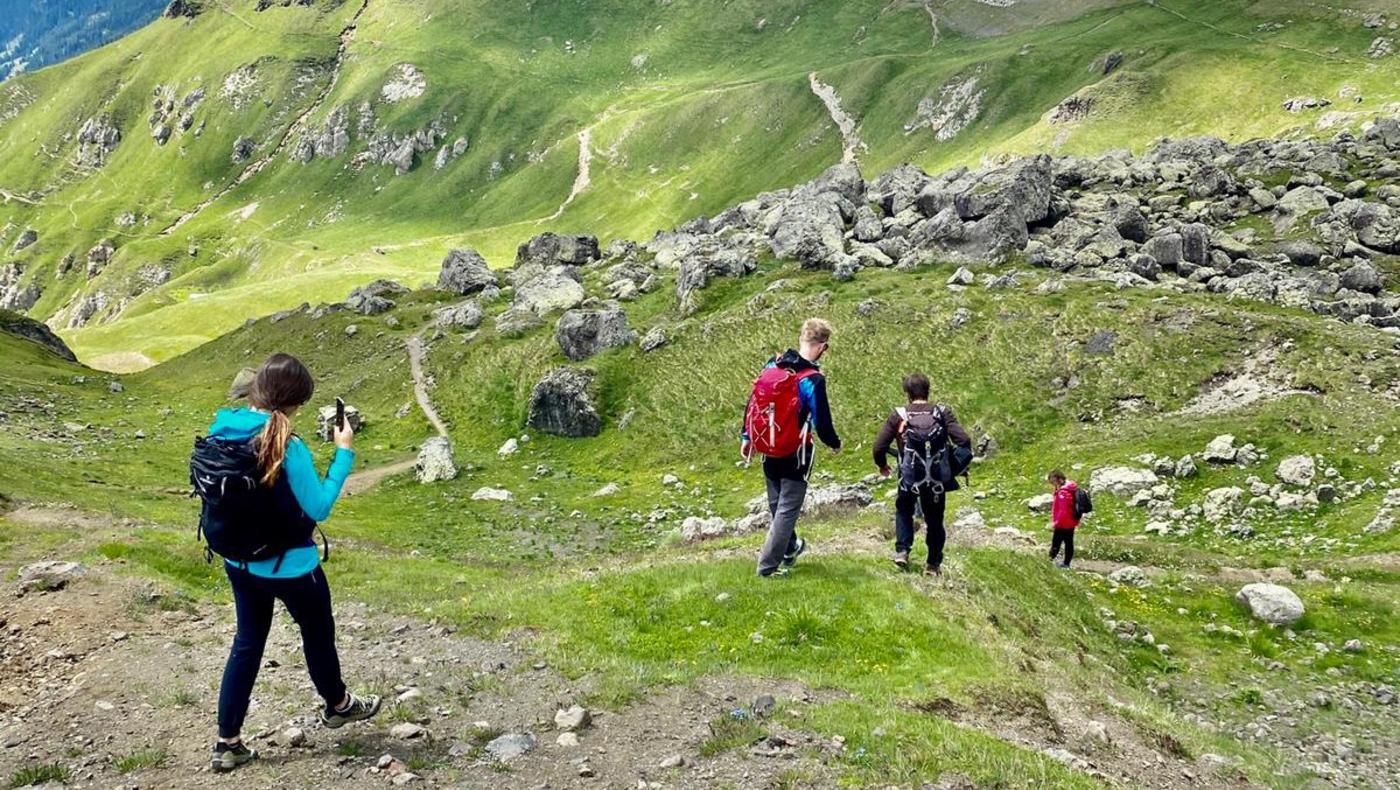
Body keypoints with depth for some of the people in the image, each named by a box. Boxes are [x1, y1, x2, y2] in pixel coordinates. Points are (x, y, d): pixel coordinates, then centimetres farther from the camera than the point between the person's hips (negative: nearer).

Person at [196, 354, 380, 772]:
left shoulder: (220, 432, -5)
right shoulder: (286, 447, -27)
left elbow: (219, 496, 9)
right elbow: (319, 509, -19)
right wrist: (344, 453, -14)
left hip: (238, 563, 6)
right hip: (289, 568, -6)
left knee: (247, 643, 19)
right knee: (318, 633, 19)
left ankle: (228, 743, 23)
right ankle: (337, 705, 43)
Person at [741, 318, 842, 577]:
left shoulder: (772, 365, -3)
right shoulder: (812, 380, -21)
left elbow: (753, 402, 5)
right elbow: (822, 423, -17)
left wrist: (746, 437, 16)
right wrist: (835, 443, 3)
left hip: (768, 451, 7)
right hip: (795, 454, -6)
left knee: (777, 505, 23)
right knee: (788, 508, 6)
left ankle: (790, 548, 44)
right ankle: (768, 565, 6)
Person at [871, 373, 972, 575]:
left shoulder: (898, 415, -5)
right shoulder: (943, 413, -3)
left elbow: (879, 447, -5)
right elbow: (964, 441, -11)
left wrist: (882, 465, 15)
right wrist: (956, 466, 6)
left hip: (909, 478, 0)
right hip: (938, 480, 1)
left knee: (903, 511, 26)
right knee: (935, 520, 17)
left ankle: (902, 551, 13)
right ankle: (933, 564, 21)